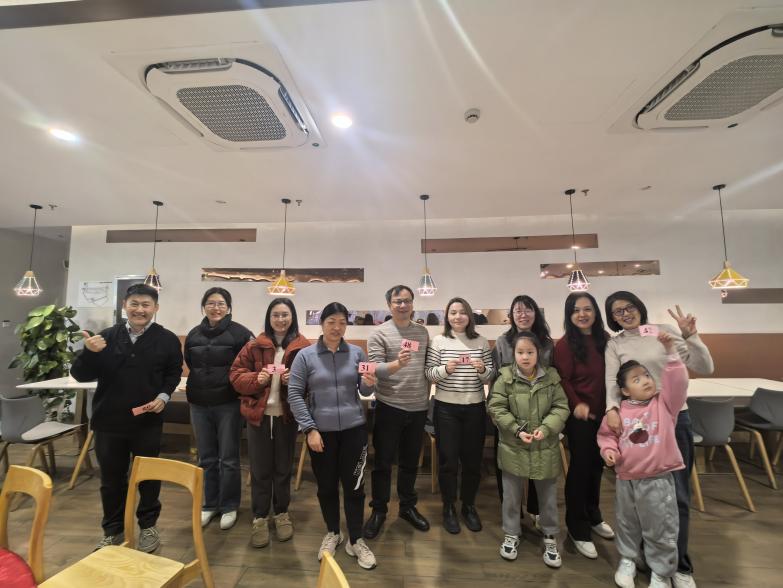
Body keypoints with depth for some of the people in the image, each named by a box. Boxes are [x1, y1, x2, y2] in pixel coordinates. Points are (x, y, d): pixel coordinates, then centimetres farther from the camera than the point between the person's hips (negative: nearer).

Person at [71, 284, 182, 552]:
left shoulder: (167, 340, -6)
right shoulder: (107, 337, -2)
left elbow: (173, 374, 3)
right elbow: (80, 375, 0)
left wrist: (163, 396, -13)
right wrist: (89, 353, -19)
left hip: (148, 422, -1)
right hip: (108, 421, 2)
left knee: (148, 476, 13)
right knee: (111, 479, 16)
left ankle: (148, 527, 34)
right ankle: (113, 530, 37)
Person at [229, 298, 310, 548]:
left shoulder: (303, 347, -7)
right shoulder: (254, 345, -1)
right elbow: (236, 375, -1)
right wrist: (256, 379, -18)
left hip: (287, 416, 0)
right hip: (258, 415, 1)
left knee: (283, 468, 16)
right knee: (260, 469, 12)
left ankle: (281, 513, 36)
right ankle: (259, 517, 31)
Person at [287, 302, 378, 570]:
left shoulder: (357, 353, -2)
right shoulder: (305, 355, -7)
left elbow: (364, 392, 4)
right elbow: (294, 394, -6)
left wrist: (368, 384, -20)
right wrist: (310, 429, -11)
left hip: (354, 429, 1)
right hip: (321, 431, 0)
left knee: (354, 485, 9)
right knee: (326, 485, 15)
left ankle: (355, 541, 30)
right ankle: (332, 533, 41)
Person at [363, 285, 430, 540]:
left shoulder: (423, 332, 5)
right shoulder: (380, 333, -9)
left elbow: (427, 368, 13)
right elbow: (375, 370, -18)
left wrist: (426, 398, 12)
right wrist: (398, 363, -35)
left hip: (418, 408, 4)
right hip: (389, 407, -4)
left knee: (410, 461, 19)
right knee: (383, 462, 11)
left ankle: (407, 506, 38)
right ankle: (379, 510, 31)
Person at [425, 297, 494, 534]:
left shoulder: (481, 341, 1)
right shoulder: (438, 341, -5)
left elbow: (491, 376, 4)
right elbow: (429, 374, -5)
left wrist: (482, 369, -17)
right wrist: (446, 369, -23)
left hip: (475, 408, 2)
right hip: (446, 408, -2)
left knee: (473, 460, 14)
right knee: (448, 460, 8)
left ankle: (469, 506, 37)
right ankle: (448, 508, 30)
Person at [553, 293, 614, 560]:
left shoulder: (605, 339, 4)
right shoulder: (565, 344, -13)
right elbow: (562, 380, -15)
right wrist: (577, 404, -28)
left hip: (603, 414, 6)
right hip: (580, 416, -6)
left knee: (597, 466, 20)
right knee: (580, 468, 6)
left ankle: (593, 516, 42)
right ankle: (578, 529, 24)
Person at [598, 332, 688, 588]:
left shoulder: (664, 403, -7)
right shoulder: (618, 412, -5)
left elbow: (677, 382, -24)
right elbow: (606, 434, 6)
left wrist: (670, 353, -29)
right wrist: (609, 450, -12)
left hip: (658, 480, -2)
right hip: (626, 480, 2)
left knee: (661, 531, 13)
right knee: (627, 525, 22)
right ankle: (627, 561, 44)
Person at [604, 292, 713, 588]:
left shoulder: (666, 331, 1)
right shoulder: (614, 345, -1)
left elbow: (705, 368, 0)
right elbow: (611, 381, -12)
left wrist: (691, 336, -13)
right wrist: (611, 409, -28)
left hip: (676, 419, 1)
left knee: (677, 494, 8)